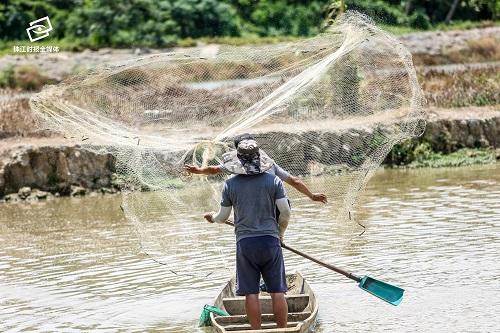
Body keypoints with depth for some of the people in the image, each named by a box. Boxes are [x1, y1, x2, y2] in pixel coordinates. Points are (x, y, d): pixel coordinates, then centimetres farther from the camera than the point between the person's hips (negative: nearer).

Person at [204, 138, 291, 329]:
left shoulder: (230, 184, 1)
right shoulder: (273, 180, 0)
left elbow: (223, 217, 7)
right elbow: (285, 211, -3)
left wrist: (212, 218, 31)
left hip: (245, 243, 0)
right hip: (270, 241, 0)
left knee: (251, 293, 2)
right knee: (277, 291, 3)